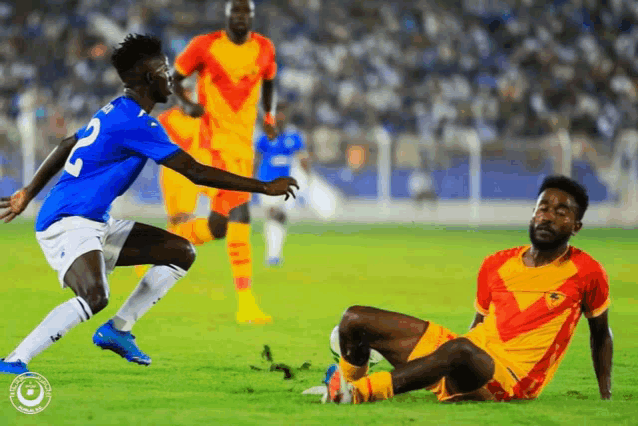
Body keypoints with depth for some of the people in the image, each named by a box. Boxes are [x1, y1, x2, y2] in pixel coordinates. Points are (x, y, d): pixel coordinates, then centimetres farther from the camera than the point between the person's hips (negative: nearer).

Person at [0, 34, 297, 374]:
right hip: (68, 222, -10)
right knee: (95, 297, -35)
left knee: (182, 252, 9)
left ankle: (118, 329, 10)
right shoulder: (136, 123, -17)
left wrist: (28, 193, 37)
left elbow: (65, 148, 26)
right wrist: (265, 187, -13)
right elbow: (196, 172, -19)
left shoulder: (115, 112, 14)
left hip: (95, 224, 10)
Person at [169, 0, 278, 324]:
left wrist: (269, 116, 13)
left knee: (218, 227, 5)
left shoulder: (264, 49, 8)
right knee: (240, 213, -20)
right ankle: (246, 303, -20)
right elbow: (174, 79, 5)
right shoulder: (205, 46, -5)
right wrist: (185, 104, -14)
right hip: (215, 138, -6)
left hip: (244, 143, 6)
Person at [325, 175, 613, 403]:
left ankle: (359, 393, -37)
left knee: (460, 350, -44)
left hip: (511, 380, -6)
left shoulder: (586, 273, -1)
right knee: (355, 319, -3)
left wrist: (606, 398, 10)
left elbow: (600, 333, 13)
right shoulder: (495, 265, 12)